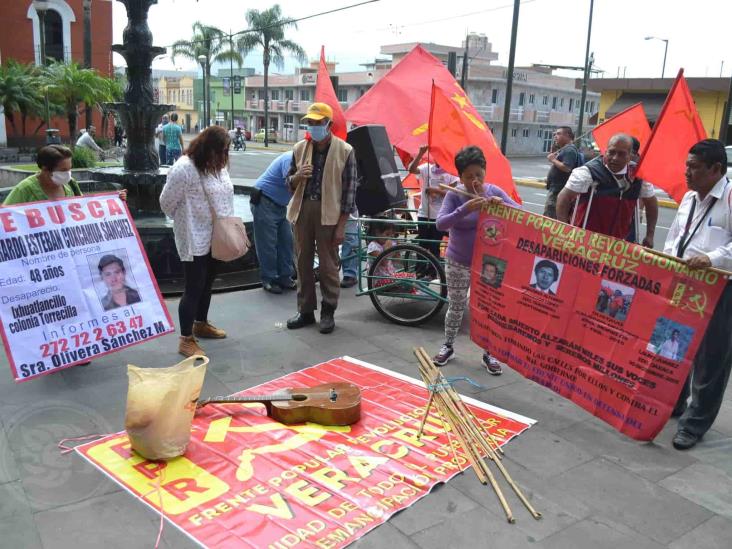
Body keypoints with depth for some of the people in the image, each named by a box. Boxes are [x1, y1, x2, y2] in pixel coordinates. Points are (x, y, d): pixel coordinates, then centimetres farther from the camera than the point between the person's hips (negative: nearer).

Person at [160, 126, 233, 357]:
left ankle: (201, 324, 39)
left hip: (214, 237, 8)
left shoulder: (217, 165, 6)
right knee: (193, 288, -3)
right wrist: (184, 221, 2)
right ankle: (186, 340, 8)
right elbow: (167, 203, -12)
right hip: (195, 239, -8)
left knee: (207, 283, 20)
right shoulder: (184, 168, -20)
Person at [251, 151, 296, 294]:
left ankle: (285, 277, 16)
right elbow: (292, 186, -31)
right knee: (267, 243, -3)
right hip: (264, 202, -9)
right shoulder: (290, 159, -22)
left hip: (280, 205, 9)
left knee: (286, 241, 7)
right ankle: (268, 280, 6)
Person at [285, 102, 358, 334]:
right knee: (303, 262, 10)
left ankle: (328, 312, 17)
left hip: (328, 212, -4)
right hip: (303, 209, 4)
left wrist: (341, 226, -9)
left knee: (328, 265, 3)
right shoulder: (299, 148, 7)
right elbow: (290, 183, 14)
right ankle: (305, 311, 22)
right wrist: (297, 176, -12)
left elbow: (349, 189, -5)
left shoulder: (344, 151, -5)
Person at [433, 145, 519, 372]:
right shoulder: (454, 195, -12)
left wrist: (502, 205, -29)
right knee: (456, 307, 10)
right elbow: (441, 223, -25)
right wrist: (465, 209, -40)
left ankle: (488, 353, 22)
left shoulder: (494, 192, -6)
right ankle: (448, 346, 30)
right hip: (458, 262, -1)